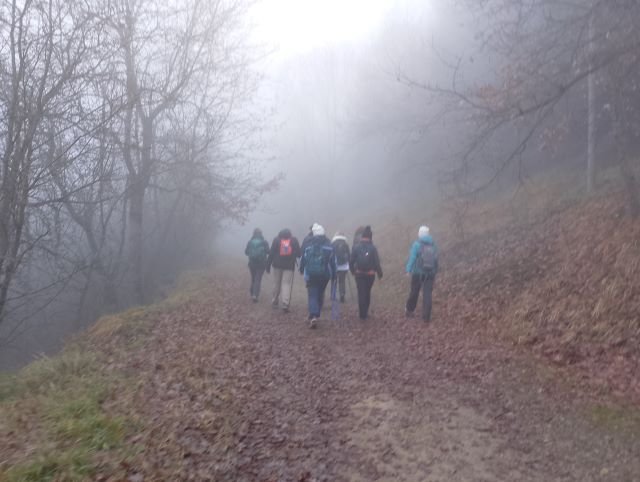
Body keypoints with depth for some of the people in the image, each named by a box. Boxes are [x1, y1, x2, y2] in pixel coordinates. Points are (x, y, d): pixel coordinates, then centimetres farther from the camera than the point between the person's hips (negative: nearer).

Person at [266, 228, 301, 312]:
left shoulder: (276, 239, 3)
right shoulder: (294, 240, 4)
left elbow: (271, 253, 0)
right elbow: (299, 253, 6)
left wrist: (268, 265, 2)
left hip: (277, 265, 1)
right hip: (289, 266, -1)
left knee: (276, 283, 14)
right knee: (287, 284, -4)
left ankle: (275, 302, 25)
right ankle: (285, 304, -17)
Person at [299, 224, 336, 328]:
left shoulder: (308, 244, 0)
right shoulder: (329, 245, 2)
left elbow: (303, 258, 5)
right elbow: (333, 261, 1)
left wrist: (301, 270, 21)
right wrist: (333, 275, 5)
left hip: (311, 274, -1)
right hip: (324, 274, 2)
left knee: (312, 295, -3)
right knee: (320, 294, 17)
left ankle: (313, 316, -20)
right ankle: (316, 314, 25)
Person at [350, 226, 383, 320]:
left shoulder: (356, 247, -5)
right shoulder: (372, 248, -9)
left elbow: (351, 261, -3)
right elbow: (377, 262, -9)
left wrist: (353, 271, 13)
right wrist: (380, 273, 2)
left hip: (359, 274, 0)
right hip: (370, 274, 0)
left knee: (361, 293, 3)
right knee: (367, 293, 17)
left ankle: (362, 314, -2)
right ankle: (365, 312, 25)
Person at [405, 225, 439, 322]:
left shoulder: (417, 244, -7)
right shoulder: (433, 245, 6)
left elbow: (412, 258, -15)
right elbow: (436, 260, 9)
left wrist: (408, 270, -14)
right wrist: (435, 273, 17)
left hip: (418, 272, -2)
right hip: (430, 273, 2)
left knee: (414, 292, 12)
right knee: (427, 294, 2)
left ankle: (409, 311, 30)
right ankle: (426, 316, -1)